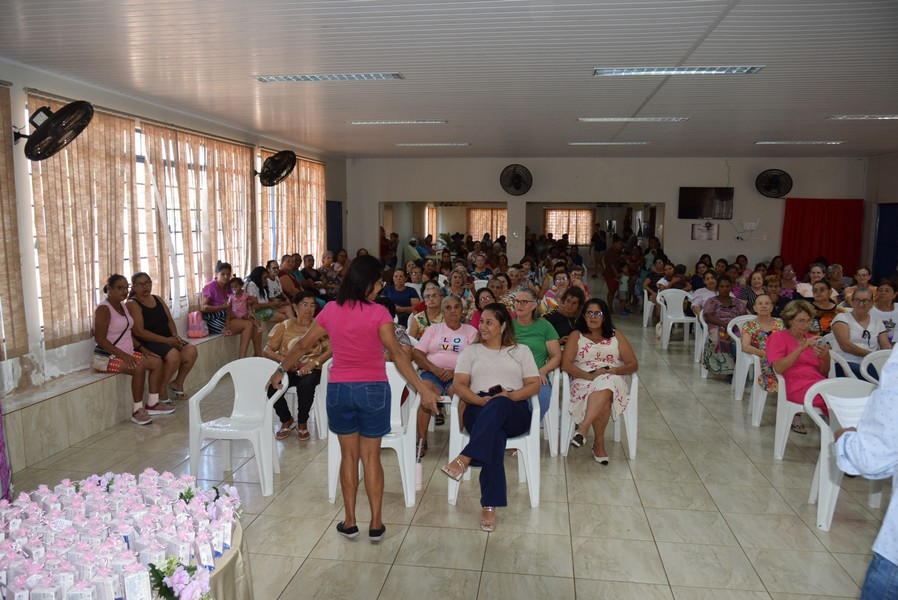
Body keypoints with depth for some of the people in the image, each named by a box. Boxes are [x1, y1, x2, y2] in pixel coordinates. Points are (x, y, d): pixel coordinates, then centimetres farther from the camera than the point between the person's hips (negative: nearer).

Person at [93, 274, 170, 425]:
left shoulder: (122, 305, 11)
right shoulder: (103, 309, -16)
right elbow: (100, 339, -22)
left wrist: (141, 348, 5)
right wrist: (123, 356, -27)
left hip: (126, 353, 9)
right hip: (106, 357, -9)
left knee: (157, 361, -4)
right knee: (139, 367, -30)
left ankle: (152, 404, 3)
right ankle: (137, 411, -19)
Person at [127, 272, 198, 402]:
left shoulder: (157, 299, 17)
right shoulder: (132, 304, -6)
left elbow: (169, 320, 16)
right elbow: (139, 332, -16)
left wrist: (175, 335, -6)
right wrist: (166, 340, -19)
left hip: (167, 339, 7)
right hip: (147, 343, -7)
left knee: (191, 351, -17)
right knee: (173, 355, -32)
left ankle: (178, 383, 5)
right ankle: (161, 391, -11)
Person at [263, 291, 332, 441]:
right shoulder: (283, 327, 8)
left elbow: (331, 349, -9)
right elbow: (266, 350, 3)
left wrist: (313, 363, -24)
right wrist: (283, 360, -16)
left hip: (311, 370, -2)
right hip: (287, 370, 2)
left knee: (306, 384, -36)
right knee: (271, 386, -29)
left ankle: (302, 423, -7)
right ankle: (287, 420, 2)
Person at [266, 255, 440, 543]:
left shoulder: (330, 310, 0)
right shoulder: (378, 313, -13)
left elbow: (302, 346, 7)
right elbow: (397, 354, -20)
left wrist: (280, 370, 22)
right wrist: (423, 390, -19)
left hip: (339, 389, 3)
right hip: (373, 389, -3)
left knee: (349, 455, 15)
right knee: (371, 456, 8)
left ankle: (349, 522, 21)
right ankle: (376, 524, 15)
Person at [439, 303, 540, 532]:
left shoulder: (521, 350, 20)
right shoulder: (471, 350, 21)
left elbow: (534, 385, 9)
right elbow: (459, 385, 8)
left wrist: (511, 396, -10)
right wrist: (480, 400, -11)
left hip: (514, 412, 0)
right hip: (479, 410, 0)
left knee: (499, 405, -39)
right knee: (494, 431, -38)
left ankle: (465, 459, -44)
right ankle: (489, 505, -40)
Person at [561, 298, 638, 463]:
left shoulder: (616, 335, 19)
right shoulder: (576, 336, 14)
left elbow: (633, 364, 11)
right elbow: (566, 364, -1)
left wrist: (616, 370, -11)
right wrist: (590, 375, -16)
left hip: (613, 380, 1)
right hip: (583, 381, -1)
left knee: (605, 386, -38)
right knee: (603, 401, -36)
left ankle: (583, 429, -44)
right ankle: (599, 445, -28)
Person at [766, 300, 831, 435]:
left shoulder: (812, 339, 22)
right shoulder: (778, 337, 7)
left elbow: (823, 373, 17)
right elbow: (779, 368, -10)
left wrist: (826, 357, -4)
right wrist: (801, 348, -17)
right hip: (793, 384, -6)